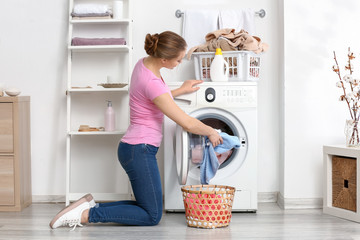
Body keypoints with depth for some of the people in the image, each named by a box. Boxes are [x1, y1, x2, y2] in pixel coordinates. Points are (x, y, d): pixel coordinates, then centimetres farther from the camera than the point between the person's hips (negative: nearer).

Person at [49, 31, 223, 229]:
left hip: (134, 149, 10)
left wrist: (180, 90, 18)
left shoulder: (144, 63, 3)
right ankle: (86, 214, -2)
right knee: (152, 216, 1)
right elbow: (187, 124, -18)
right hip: (139, 151, -10)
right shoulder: (152, 84, -24)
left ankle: (92, 206, 13)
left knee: (148, 208, 16)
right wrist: (211, 132, 0)